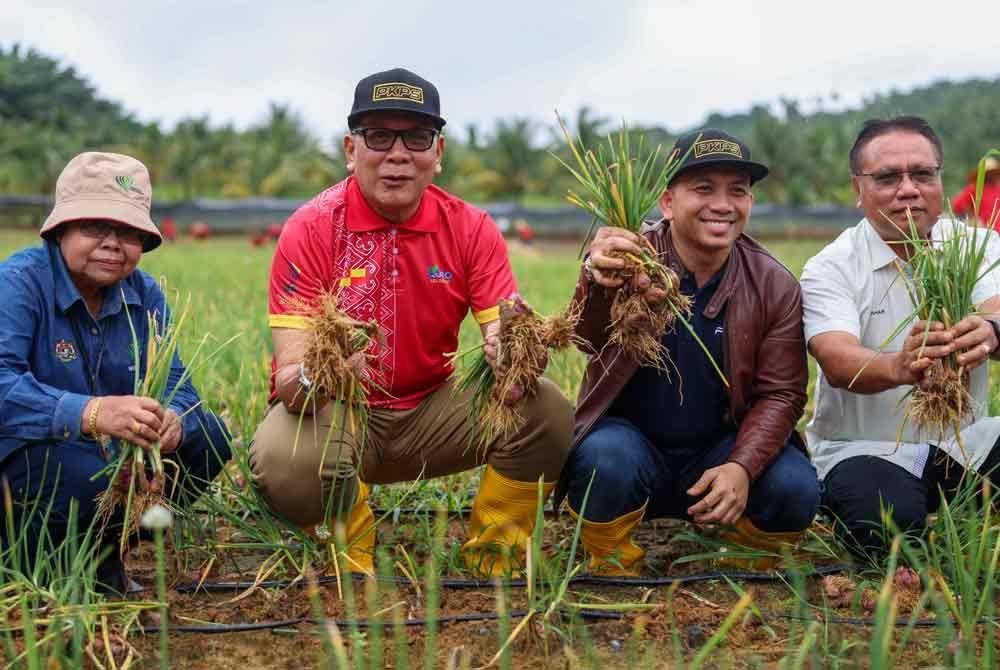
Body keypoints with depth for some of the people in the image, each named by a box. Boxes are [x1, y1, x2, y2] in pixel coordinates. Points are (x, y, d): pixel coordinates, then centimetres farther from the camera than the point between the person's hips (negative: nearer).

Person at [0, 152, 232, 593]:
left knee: (206, 436, -6)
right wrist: (91, 413, -47)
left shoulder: (145, 293, 4)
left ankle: (101, 549, 8)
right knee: (88, 474, -36)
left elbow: (175, 383, -3)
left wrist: (171, 421, -30)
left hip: (113, 448, 7)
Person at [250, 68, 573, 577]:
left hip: (430, 411, 3)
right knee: (281, 458, -36)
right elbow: (290, 372, -21)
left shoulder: (470, 228, -6)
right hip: (336, 415, -3)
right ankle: (353, 569, -2)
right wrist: (308, 379, -46)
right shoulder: (311, 229, -15)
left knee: (547, 411, -20)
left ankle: (493, 565, 1)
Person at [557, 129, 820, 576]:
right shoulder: (631, 260, -13)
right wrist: (598, 284, -59)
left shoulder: (775, 286, -3)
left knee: (794, 489, -23)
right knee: (605, 460, -34)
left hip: (720, 451, 3)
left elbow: (781, 392, -4)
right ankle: (613, 568, -3)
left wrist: (742, 467, -23)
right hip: (631, 442, -2)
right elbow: (591, 340, -33)